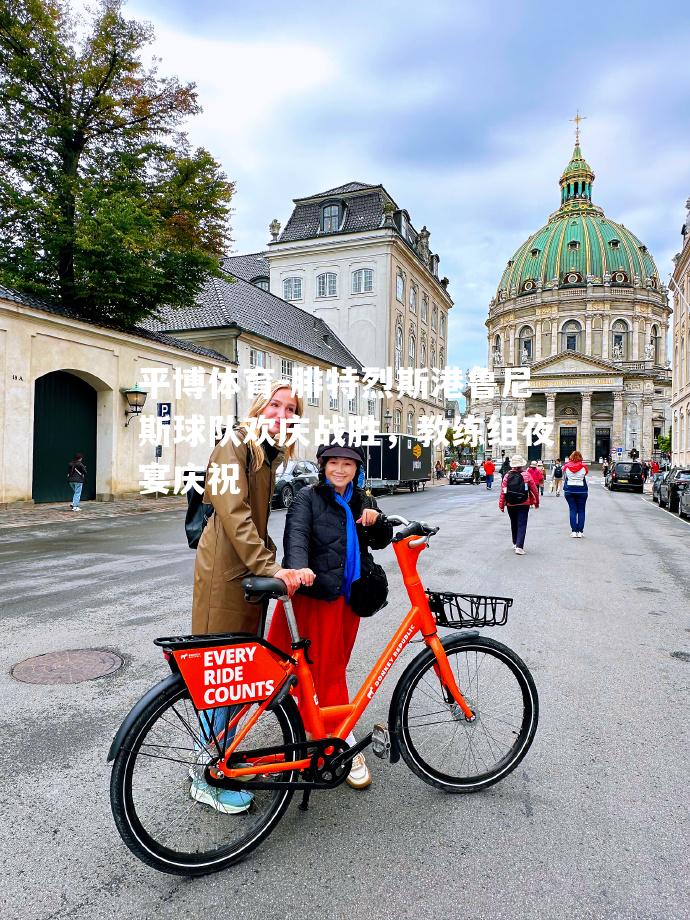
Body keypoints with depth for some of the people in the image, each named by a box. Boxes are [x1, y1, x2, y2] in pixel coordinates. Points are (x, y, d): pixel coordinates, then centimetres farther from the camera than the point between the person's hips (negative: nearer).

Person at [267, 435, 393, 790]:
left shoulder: (363, 502, 12)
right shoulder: (308, 498, -5)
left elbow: (381, 542, 14)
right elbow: (296, 534, -20)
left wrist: (377, 522, -9)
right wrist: (300, 567, -40)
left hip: (350, 595, 5)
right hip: (318, 593, -5)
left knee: (335, 665, 14)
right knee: (329, 670, 1)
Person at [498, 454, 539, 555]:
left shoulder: (507, 476, -4)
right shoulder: (526, 475, -7)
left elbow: (502, 491, -6)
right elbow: (534, 490, -3)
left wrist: (501, 504, 2)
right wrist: (536, 502, 10)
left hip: (510, 505, 2)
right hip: (524, 504, -2)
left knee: (514, 524, 19)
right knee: (522, 525, -2)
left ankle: (515, 543, 31)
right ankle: (519, 546, -13)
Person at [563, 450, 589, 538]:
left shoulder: (566, 466, -2)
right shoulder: (583, 467, -6)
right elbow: (585, 477, 1)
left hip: (569, 490, 1)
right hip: (581, 490, -1)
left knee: (572, 510, 4)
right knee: (581, 511, 5)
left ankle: (574, 531, 0)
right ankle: (580, 531, 3)